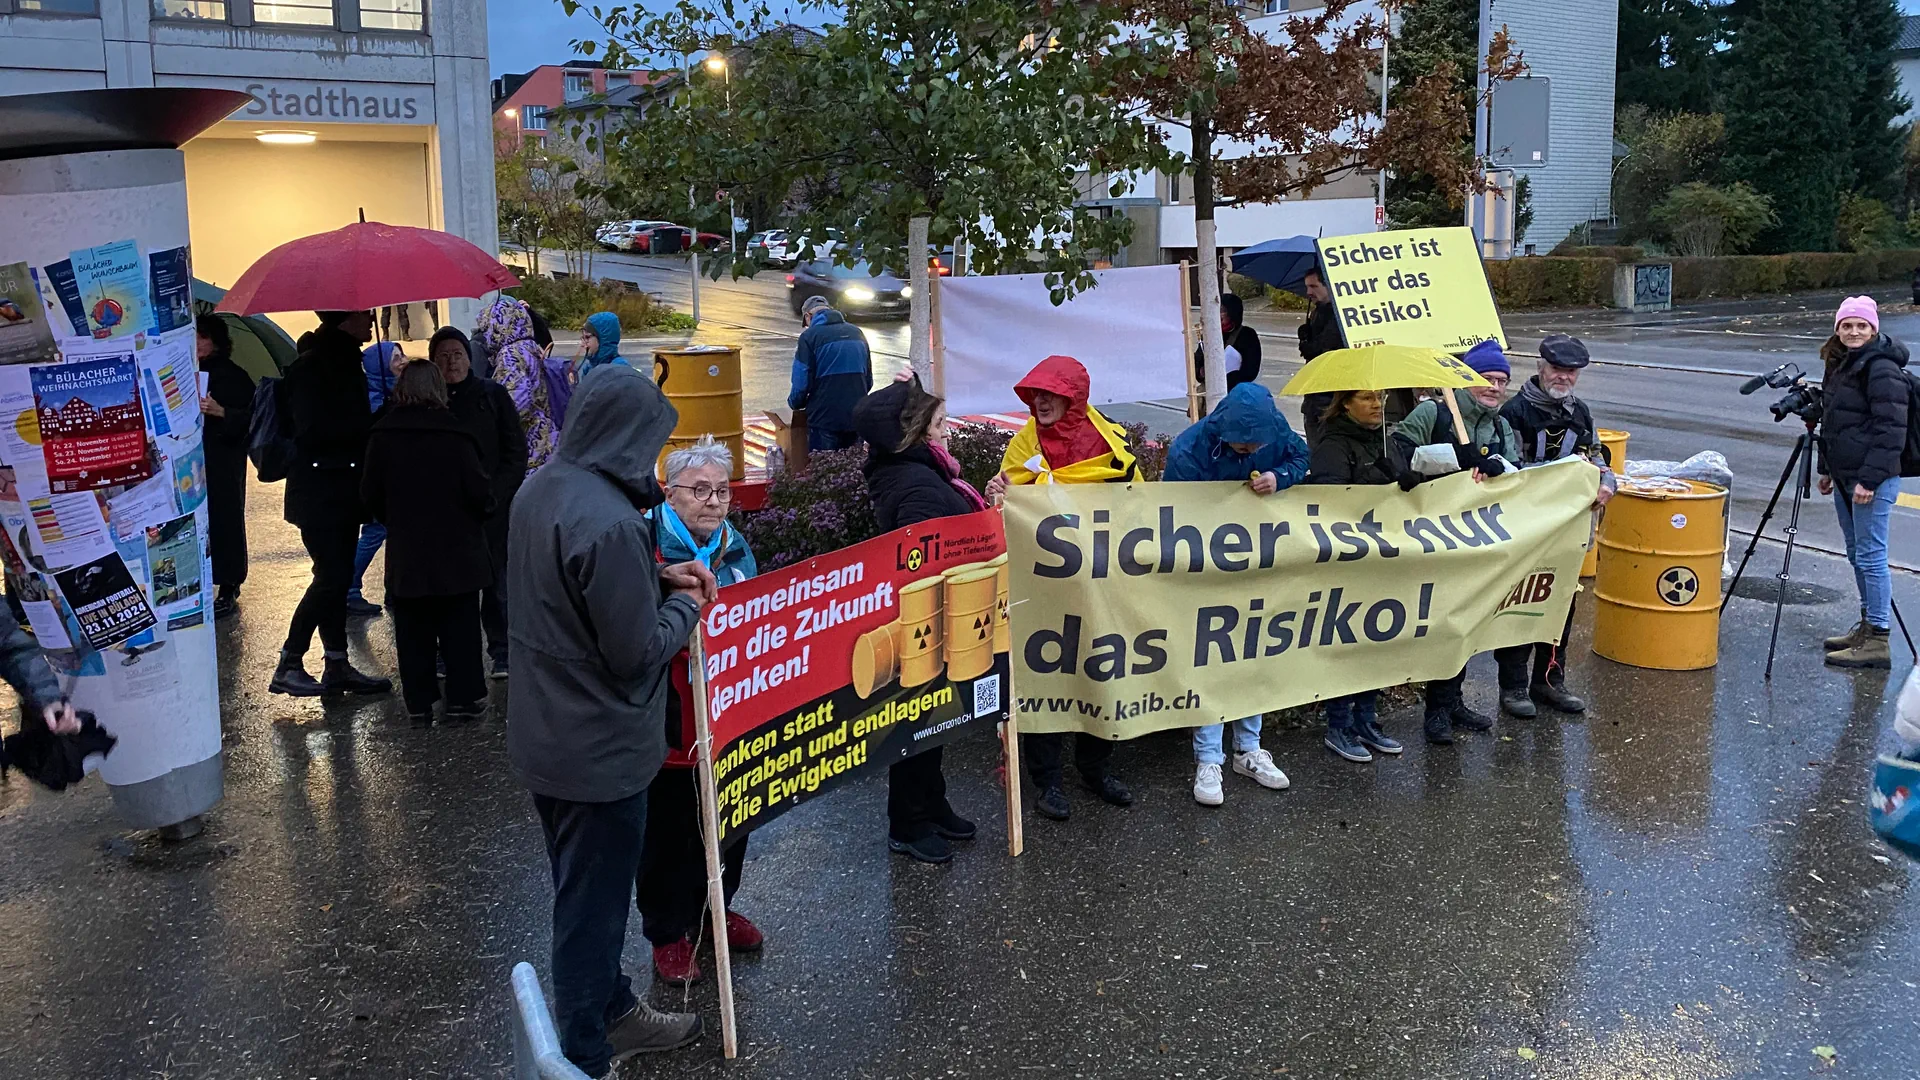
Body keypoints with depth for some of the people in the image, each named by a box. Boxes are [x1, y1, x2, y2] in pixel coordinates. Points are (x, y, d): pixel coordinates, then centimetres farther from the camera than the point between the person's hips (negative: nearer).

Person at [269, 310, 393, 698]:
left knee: (336, 576, 10)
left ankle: (337, 666, 16)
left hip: (343, 488, 9)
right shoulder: (311, 366, -14)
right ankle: (288, 666, -2)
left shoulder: (346, 360, 15)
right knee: (331, 577, -11)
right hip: (320, 491, -9)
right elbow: (314, 430, -22)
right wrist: (375, 426, -18)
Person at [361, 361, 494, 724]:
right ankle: (464, 698, 12)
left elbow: (370, 493, 1)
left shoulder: (382, 435, -5)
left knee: (413, 630, 10)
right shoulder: (454, 435, -13)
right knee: (460, 626, 9)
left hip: (406, 551, 2)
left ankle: (419, 704, 14)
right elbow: (479, 492, -13)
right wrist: (486, 506, 9)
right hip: (457, 549, -2)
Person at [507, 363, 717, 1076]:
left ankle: (612, 1010, 43)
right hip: (599, 751, -9)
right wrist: (684, 606, -6)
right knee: (591, 909, 8)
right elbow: (638, 653, -24)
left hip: (542, 735, 9)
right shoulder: (611, 523, -29)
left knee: (582, 891, 24)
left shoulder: (538, 489, 0)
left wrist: (656, 578, 5)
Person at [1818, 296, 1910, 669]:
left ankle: (1877, 641, -5)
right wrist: (1827, 469, 22)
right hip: (1846, 477, 9)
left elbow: (1891, 429, -18)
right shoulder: (1841, 364, 14)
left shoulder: (1882, 368, -14)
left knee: (1870, 555, -8)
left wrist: (1870, 478, -21)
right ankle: (1866, 625, 26)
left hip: (1873, 479, -9)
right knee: (1856, 554, 15)